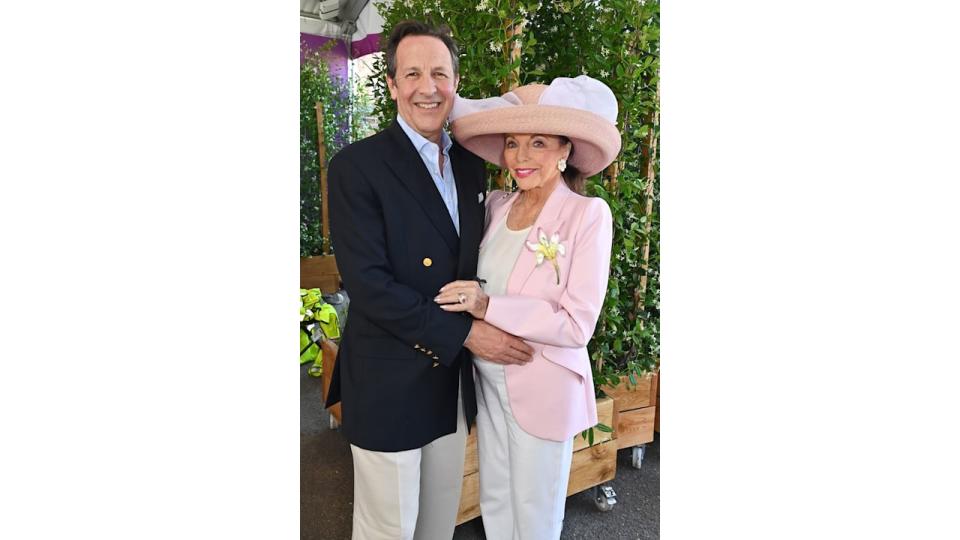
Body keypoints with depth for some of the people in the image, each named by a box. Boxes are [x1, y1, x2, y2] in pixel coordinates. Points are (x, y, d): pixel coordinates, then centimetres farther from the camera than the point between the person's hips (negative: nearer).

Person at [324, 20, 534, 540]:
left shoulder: (470, 163, 7)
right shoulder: (356, 165, -13)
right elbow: (367, 283, -20)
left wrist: (491, 318, -4)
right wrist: (464, 332, -19)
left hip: (455, 380, 6)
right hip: (389, 384, -5)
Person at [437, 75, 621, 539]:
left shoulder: (588, 214, -16)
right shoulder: (497, 206, -1)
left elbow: (577, 324, -18)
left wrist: (488, 307, -25)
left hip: (544, 389, -5)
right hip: (489, 380, 5)